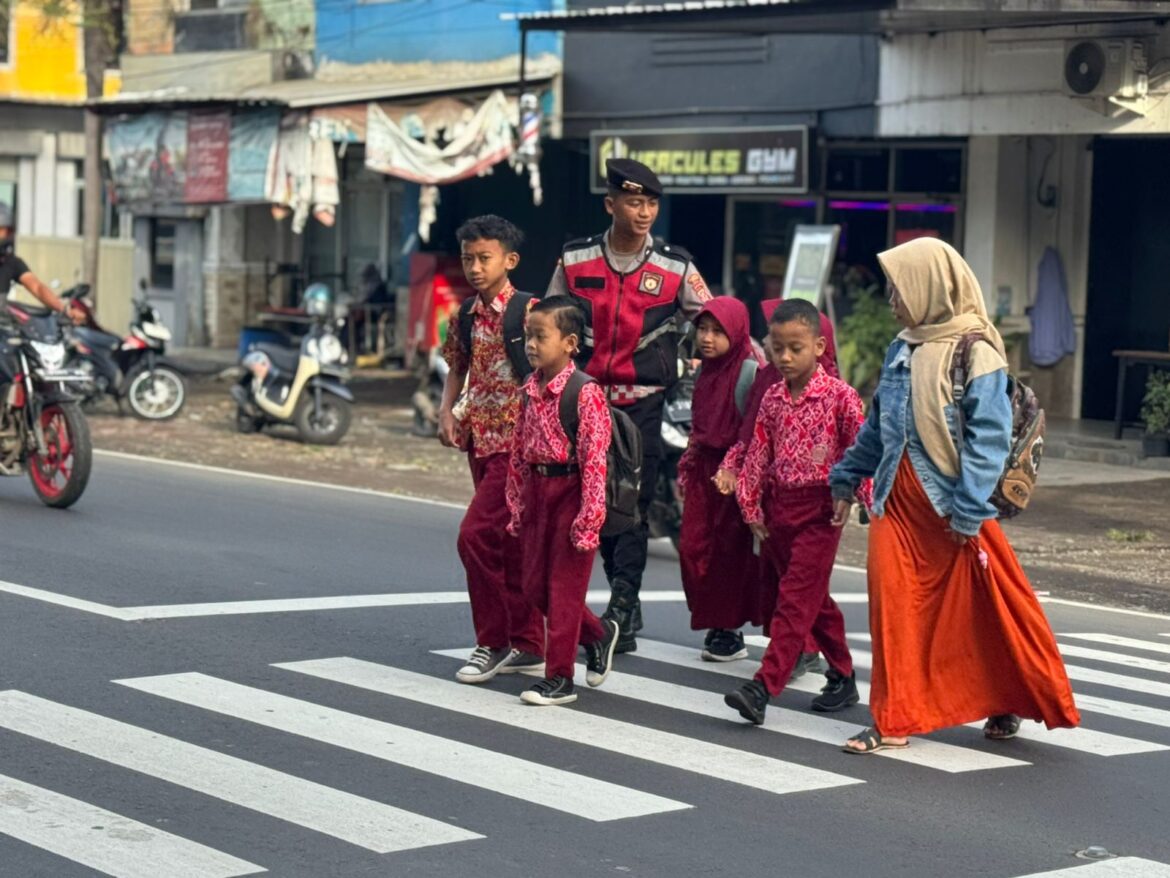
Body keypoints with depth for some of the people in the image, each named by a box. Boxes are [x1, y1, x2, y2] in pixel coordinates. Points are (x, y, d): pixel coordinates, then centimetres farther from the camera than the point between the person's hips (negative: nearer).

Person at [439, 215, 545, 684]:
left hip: (518, 441, -7)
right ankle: (529, 645, 19)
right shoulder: (464, 318, 8)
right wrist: (446, 411, 3)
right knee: (511, 544, 12)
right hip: (481, 441, 7)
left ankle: (493, 641, -1)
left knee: (476, 535, -14)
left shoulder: (529, 312, -12)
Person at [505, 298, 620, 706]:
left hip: (570, 492, -8)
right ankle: (598, 633, 34)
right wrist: (517, 506, 14)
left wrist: (589, 518, -21)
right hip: (538, 492, 8)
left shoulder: (584, 392, -17)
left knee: (564, 588, -1)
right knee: (535, 585, 12)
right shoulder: (530, 389, 7)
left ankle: (559, 678, 8)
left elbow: (594, 459, -19)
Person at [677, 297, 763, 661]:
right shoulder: (705, 371, 12)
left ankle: (731, 631, 9)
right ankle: (715, 624, 16)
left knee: (731, 550, -1)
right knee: (692, 546, 5)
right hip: (705, 470, 8)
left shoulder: (748, 371, -13)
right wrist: (688, 465, 17)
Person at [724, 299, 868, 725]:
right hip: (779, 506, 6)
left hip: (820, 508, -6)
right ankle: (842, 677, 26)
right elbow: (758, 454, 10)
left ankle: (764, 687, -17)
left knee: (796, 598, -10)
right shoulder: (773, 398, 7)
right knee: (813, 598, 14)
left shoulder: (839, 395, -8)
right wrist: (751, 506, 8)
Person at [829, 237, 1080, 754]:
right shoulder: (901, 350, 8)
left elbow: (989, 439, -15)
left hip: (952, 503, -5)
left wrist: (969, 511, -19)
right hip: (898, 498, 5)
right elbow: (877, 426, 18)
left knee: (987, 610, 8)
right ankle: (895, 720, 5)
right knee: (894, 604, -2)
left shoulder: (976, 353, -12)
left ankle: (1010, 703, 28)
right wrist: (847, 479, 18)